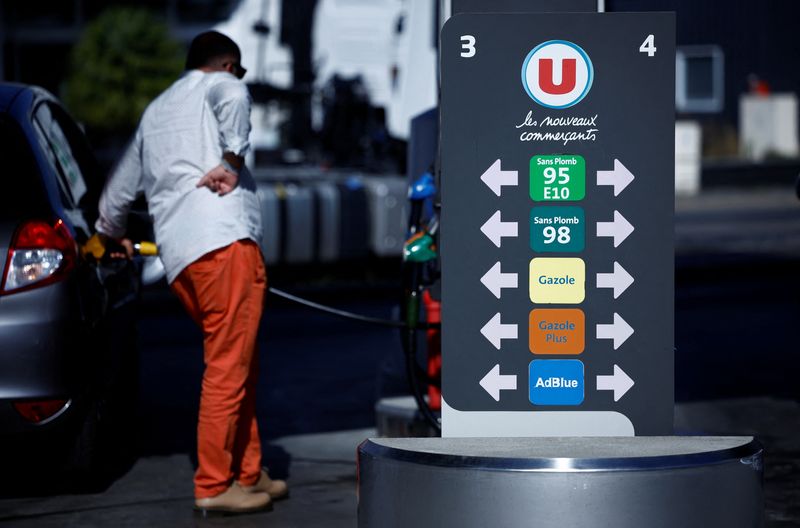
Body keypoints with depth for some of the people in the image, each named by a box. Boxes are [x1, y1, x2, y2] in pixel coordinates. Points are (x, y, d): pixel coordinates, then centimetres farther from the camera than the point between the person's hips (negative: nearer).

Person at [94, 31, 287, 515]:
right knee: (228, 367, -7)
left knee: (239, 365, 15)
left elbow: (119, 188, 41)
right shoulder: (219, 84, 10)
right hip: (225, 239, -8)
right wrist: (232, 161, -12)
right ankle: (213, 487, -7)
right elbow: (235, 99, -18)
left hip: (180, 257, 8)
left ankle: (248, 474, 18)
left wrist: (113, 234, 57)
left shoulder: (154, 112, 32)